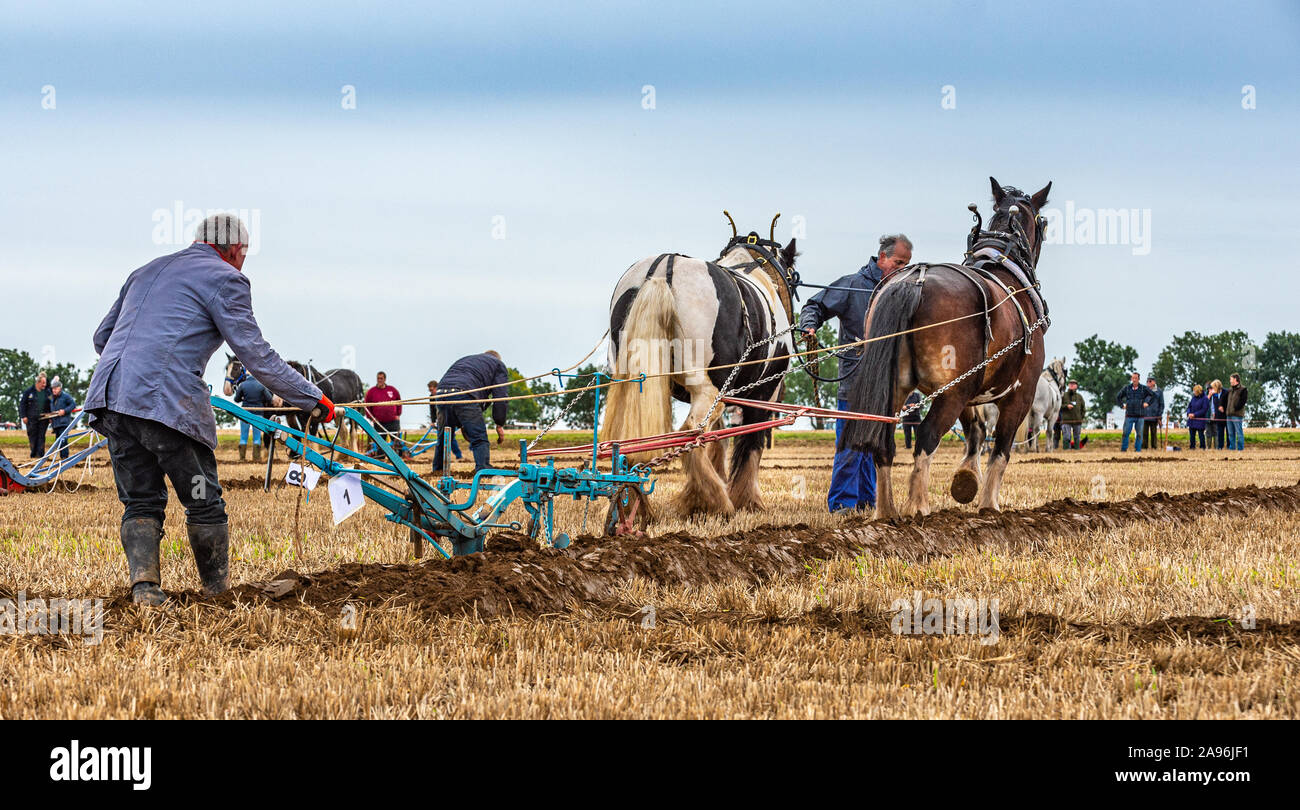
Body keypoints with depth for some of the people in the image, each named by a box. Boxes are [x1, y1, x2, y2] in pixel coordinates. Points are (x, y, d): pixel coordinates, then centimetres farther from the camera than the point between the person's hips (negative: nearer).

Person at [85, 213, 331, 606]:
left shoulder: (148, 271, 27)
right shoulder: (225, 278, 5)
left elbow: (102, 336, 32)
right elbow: (255, 354, -1)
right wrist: (313, 399, 5)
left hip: (110, 397, 7)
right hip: (169, 402, -6)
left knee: (141, 501, 12)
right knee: (205, 504, 6)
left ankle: (144, 586, -6)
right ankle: (219, 592, 14)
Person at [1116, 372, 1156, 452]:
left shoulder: (1144, 388, 0)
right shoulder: (1126, 388, 5)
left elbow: (1154, 396, 6)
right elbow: (1118, 397, 16)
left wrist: (1148, 404, -2)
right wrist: (1122, 405, 6)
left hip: (1140, 415, -1)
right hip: (1129, 415, 1)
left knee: (1139, 434, 3)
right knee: (1125, 433, -4)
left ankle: (1138, 450, 10)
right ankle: (1123, 450, 1)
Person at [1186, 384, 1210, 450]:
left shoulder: (1205, 399, -9)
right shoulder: (1194, 398, 11)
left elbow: (1204, 410, -14)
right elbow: (1189, 406, 15)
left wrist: (1195, 414, -17)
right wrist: (1189, 413, -6)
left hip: (1200, 420, -6)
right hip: (1192, 420, 6)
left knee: (1201, 434, -2)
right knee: (1192, 434, 8)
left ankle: (1202, 447, 6)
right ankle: (1192, 447, 15)